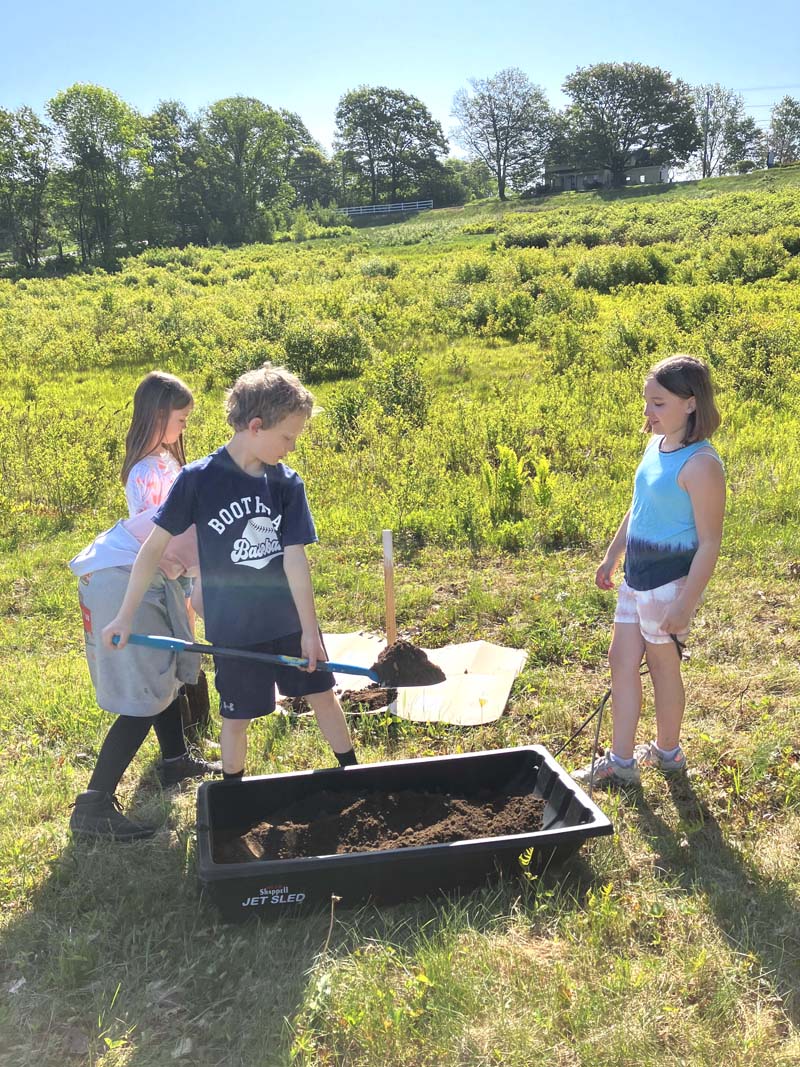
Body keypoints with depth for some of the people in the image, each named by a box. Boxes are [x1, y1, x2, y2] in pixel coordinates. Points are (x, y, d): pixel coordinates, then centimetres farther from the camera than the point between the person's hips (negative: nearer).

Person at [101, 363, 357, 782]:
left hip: (289, 620, 3)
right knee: (237, 716, 11)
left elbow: (295, 558, -8)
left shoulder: (288, 483, -6)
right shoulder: (198, 479, -14)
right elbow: (154, 546, -8)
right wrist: (125, 617, -7)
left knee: (323, 695, 12)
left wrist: (310, 629, -10)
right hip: (233, 627, -2)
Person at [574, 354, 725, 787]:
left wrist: (684, 604, -19)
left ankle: (668, 752, 32)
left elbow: (709, 542, -20)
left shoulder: (700, 463, -21)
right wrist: (611, 556, 21)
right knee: (621, 659, 11)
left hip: (670, 582, -8)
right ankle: (620, 761, 22)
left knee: (663, 664, 9)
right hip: (637, 575, 9)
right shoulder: (656, 445, 5)